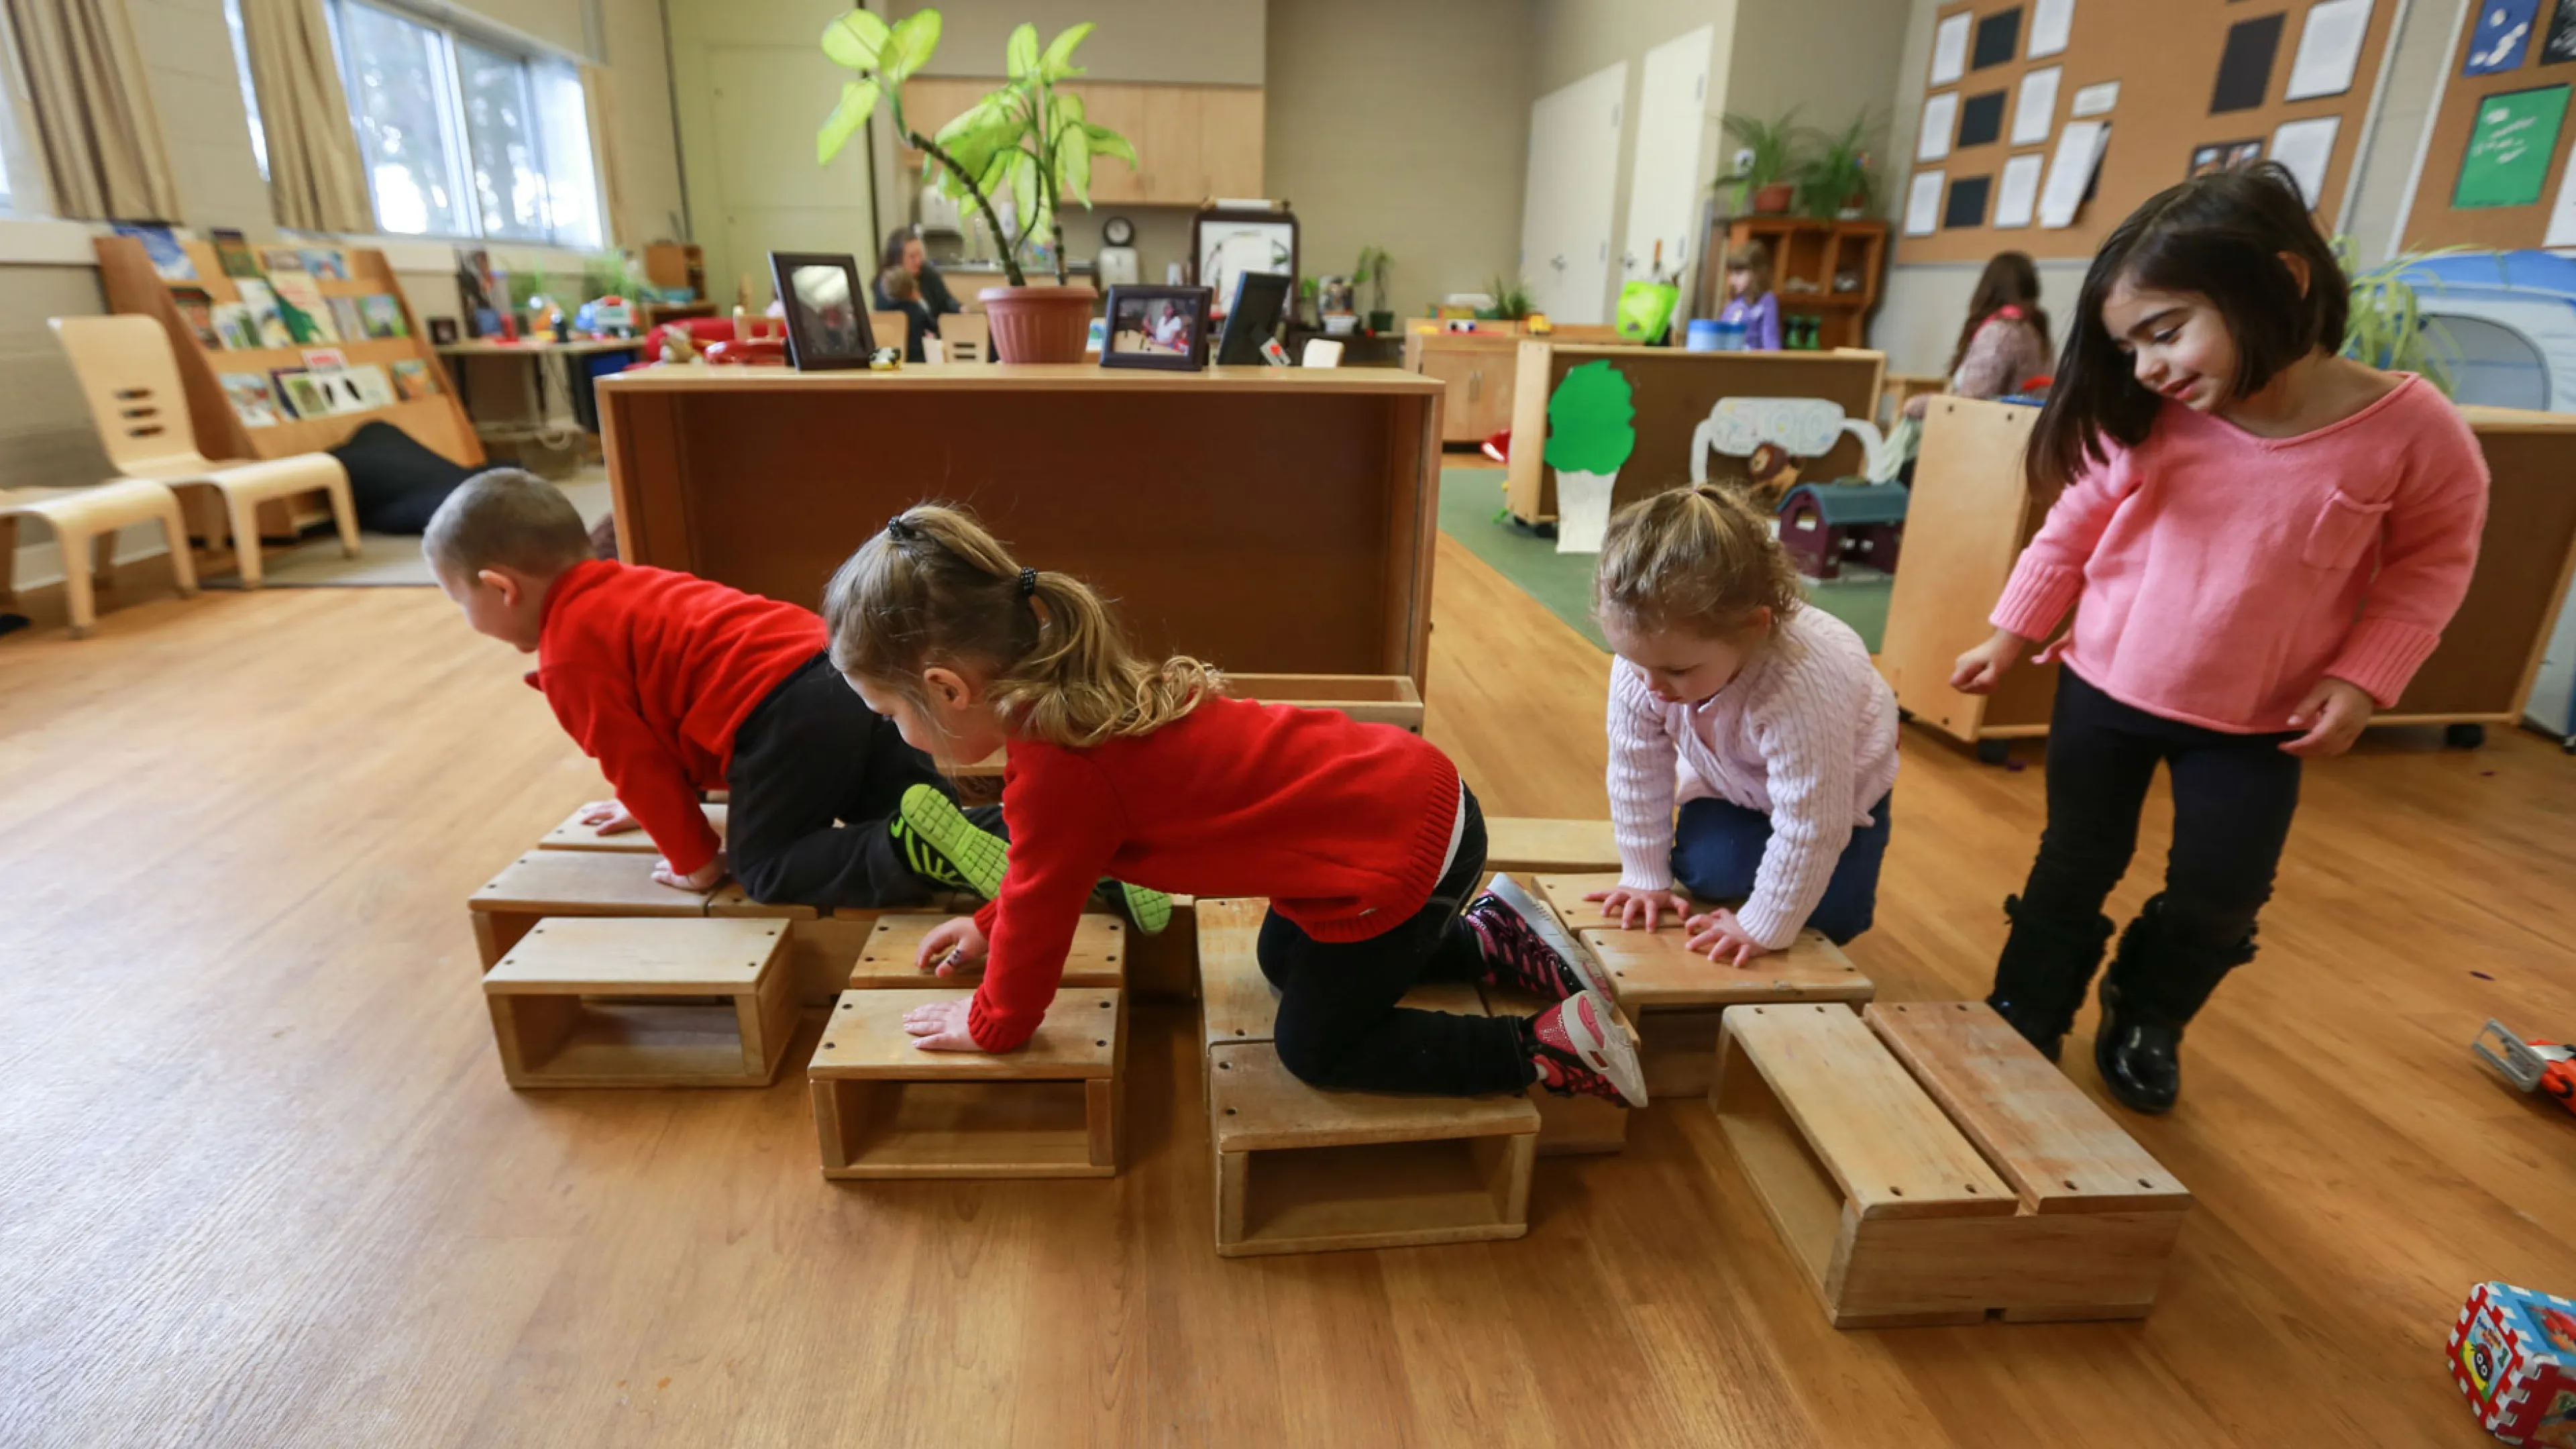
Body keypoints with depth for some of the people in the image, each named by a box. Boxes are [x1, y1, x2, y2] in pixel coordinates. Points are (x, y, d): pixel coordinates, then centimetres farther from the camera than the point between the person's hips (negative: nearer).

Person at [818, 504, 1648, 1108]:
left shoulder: (1056, 770, -22)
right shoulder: (1084, 698, 7)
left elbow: (1041, 905, -6)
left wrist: (992, 1025, 11)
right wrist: (991, 925, 31)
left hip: (1399, 857, -10)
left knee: (1315, 1046, 13)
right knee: (1285, 961, 30)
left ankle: (1548, 1047, 11)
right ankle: (1490, 933, 29)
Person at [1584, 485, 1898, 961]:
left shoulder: (1802, 691, -49)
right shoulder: (1641, 663, -34)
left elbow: (1809, 826, -39)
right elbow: (1637, 774, -20)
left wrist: (1762, 927, -30)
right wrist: (1647, 877, -12)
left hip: (1831, 790, -3)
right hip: (1731, 780, 3)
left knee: (1830, 916, -9)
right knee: (1705, 873, -15)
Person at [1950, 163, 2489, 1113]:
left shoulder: (2412, 429, -17)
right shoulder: (2148, 423, -14)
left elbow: (2432, 562, -4)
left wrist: (2360, 679, -12)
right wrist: (2011, 632, 3)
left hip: (2259, 721, 0)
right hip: (2105, 688, 1)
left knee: (2219, 896, 9)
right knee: (2075, 867, 11)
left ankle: (2145, 1026, 37)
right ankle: (2023, 1023, 29)